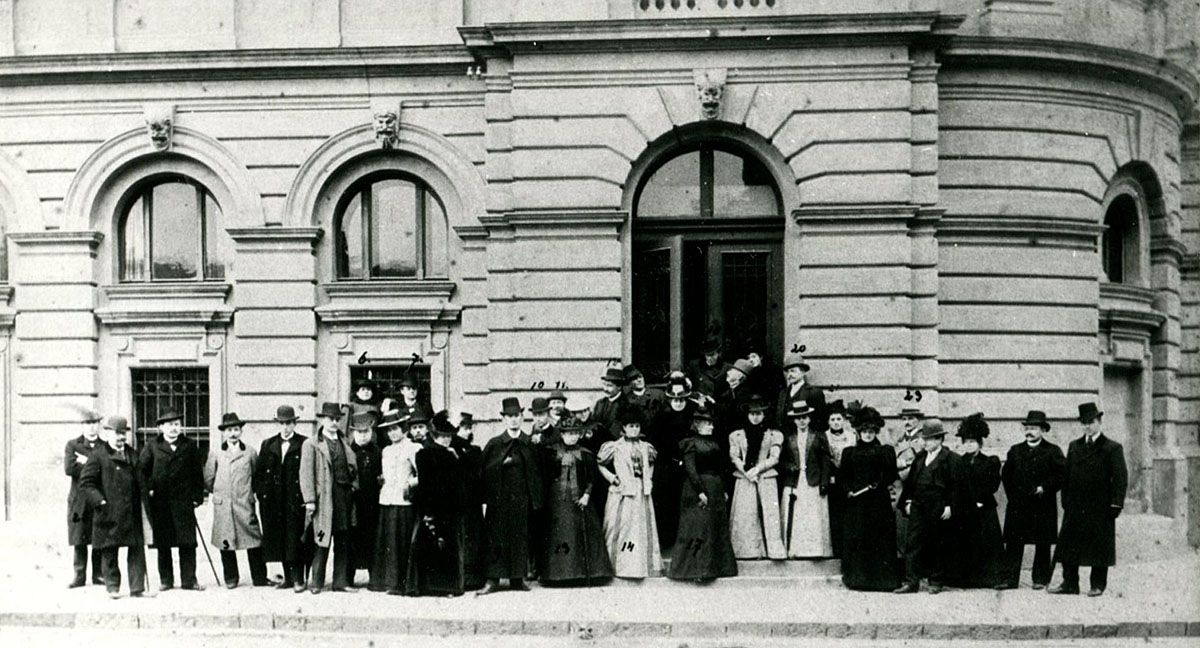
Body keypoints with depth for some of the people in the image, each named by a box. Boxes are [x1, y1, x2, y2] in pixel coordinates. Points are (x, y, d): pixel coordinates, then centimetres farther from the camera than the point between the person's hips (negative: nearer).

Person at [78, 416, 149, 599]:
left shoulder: (133, 455, 15)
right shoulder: (97, 457, -2)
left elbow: (141, 482, 23)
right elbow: (85, 484, -6)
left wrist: (143, 499, 8)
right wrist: (100, 501, -14)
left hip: (132, 513, 4)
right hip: (109, 514, -4)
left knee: (137, 549, 1)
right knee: (109, 551, 3)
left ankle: (137, 587, 4)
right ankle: (112, 587, 14)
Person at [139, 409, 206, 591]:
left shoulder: (190, 446, 6)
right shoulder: (152, 446, 5)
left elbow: (197, 472, 7)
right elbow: (141, 470, 7)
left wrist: (198, 496, 2)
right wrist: (148, 489, -2)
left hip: (183, 501, 0)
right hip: (159, 502, 0)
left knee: (187, 542, -1)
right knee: (163, 543, 6)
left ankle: (189, 580, 6)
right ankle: (165, 580, 16)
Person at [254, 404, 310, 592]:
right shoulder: (268, 445, 14)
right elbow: (259, 473, 13)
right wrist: (261, 493, 2)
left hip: (296, 499, -4)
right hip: (274, 502, 4)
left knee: (295, 540, -6)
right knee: (280, 540, 7)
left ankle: (298, 578, -2)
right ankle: (288, 576, 16)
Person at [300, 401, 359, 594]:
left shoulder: (345, 444, 18)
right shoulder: (311, 444, 1)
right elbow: (306, 473, -4)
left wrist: (354, 486, 8)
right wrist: (309, 499, -11)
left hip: (345, 497, 5)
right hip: (325, 498, -5)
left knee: (343, 542, 7)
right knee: (322, 542, -5)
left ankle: (341, 581, 13)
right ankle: (316, 582, 3)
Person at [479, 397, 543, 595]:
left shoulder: (530, 443, 5)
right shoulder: (494, 444, 2)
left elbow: (535, 473, 5)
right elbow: (485, 470, 1)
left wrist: (536, 500, 0)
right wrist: (501, 463, -16)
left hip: (521, 499, 1)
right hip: (499, 499, -1)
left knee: (520, 537, 5)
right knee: (496, 537, -1)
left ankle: (517, 578, 15)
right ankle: (493, 579, 2)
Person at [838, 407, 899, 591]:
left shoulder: (885, 451, 7)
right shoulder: (850, 452, 12)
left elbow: (891, 474, -2)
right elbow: (842, 477, 9)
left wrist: (877, 485, -16)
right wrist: (847, 490, -7)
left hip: (878, 501, -1)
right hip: (855, 502, 2)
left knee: (879, 539, -3)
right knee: (854, 539, -1)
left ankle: (881, 578, 2)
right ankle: (855, 577, 6)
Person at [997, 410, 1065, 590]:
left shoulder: (1053, 451, 1)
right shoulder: (1015, 450, 13)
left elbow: (1062, 474, -5)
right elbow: (1006, 474, 17)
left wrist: (1045, 487, -13)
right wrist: (1013, 493, 8)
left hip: (1043, 506, -3)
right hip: (1017, 505, 3)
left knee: (1042, 545, 3)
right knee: (1013, 543, -2)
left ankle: (1041, 579, 12)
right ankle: (1010, 578, -1)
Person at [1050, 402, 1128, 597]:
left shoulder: (1112, 448, -2)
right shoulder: (1074, 447, 13)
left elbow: (1120, 479, -5)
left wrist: (1115, 505, -11)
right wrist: (1066, 501, 7)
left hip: (1100, 508, -4)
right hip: (1075, 507, 4)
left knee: (1099, 548, 1)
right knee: (1068, 545, 4)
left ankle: (1098, 585, 11)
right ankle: (1070, 583, 12)